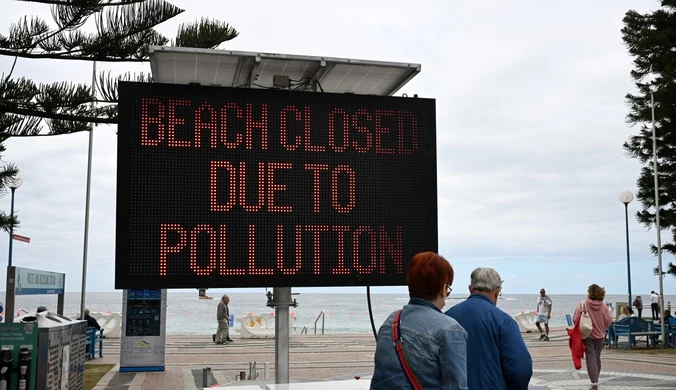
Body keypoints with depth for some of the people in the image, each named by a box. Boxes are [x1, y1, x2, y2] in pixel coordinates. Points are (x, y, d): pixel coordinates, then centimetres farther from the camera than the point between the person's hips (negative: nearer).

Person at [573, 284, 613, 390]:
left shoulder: (583, 304, -16)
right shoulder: (604, 307, -8)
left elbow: (575, 319, -17)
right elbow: (609, 321, -5)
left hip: (587, 335, -3)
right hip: (600, 336, 3)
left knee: (591, 358, 0)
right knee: (597, 357, 18)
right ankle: (595, 379, 29)